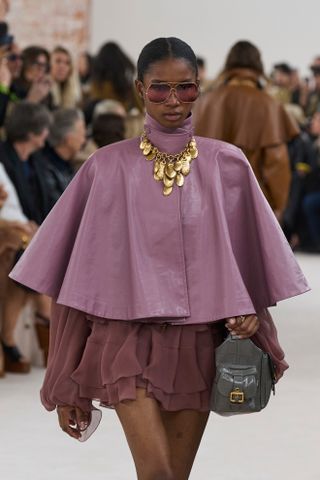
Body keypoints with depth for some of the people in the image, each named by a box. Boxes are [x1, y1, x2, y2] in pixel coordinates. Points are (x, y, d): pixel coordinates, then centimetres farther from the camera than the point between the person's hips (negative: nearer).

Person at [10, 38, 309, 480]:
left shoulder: (227, 166, 2)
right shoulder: (108, 168, -1)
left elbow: (249, 259, 12)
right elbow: (81, 273, 3)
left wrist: (246, 312, -9)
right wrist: (69, 386, 3)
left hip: (198, 341, 2)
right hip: (129, 335, -2)